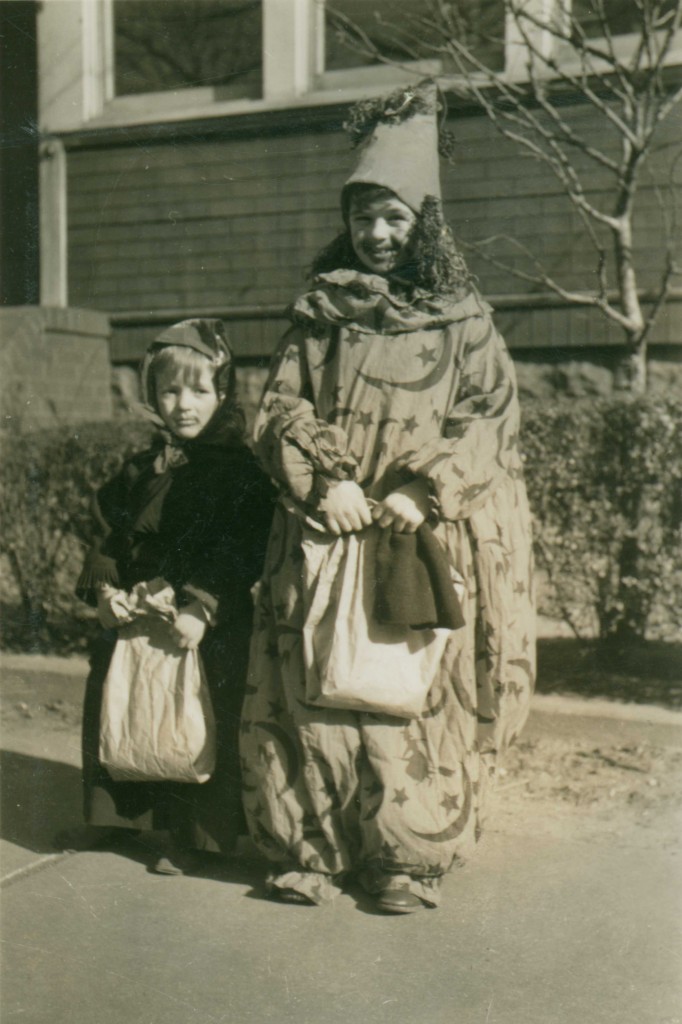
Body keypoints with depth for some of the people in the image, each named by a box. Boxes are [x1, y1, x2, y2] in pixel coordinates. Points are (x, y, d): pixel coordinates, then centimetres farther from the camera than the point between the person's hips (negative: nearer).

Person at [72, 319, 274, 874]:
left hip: (210, 628, -6)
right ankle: (131, 816, 32)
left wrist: (202, 606, -22)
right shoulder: (139, 470, 12)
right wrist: (103, 587, -4)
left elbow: (241, 553, -14)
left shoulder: (238, 470, -7)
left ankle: (193, 837, 15)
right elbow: (108, 534, 13)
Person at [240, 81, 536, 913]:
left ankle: (408, 857, 8)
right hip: (325, 534, 2)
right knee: (315, 689, -1)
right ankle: (312, 850, 9)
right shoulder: (317, 315, 12)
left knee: (416, 694, -2)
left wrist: (422, 490, -14)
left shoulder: (462, 319, 7)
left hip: (428, 542, -1)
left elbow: (491, 418, -1)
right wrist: (325, 480, -13)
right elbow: (280, 408, 4)